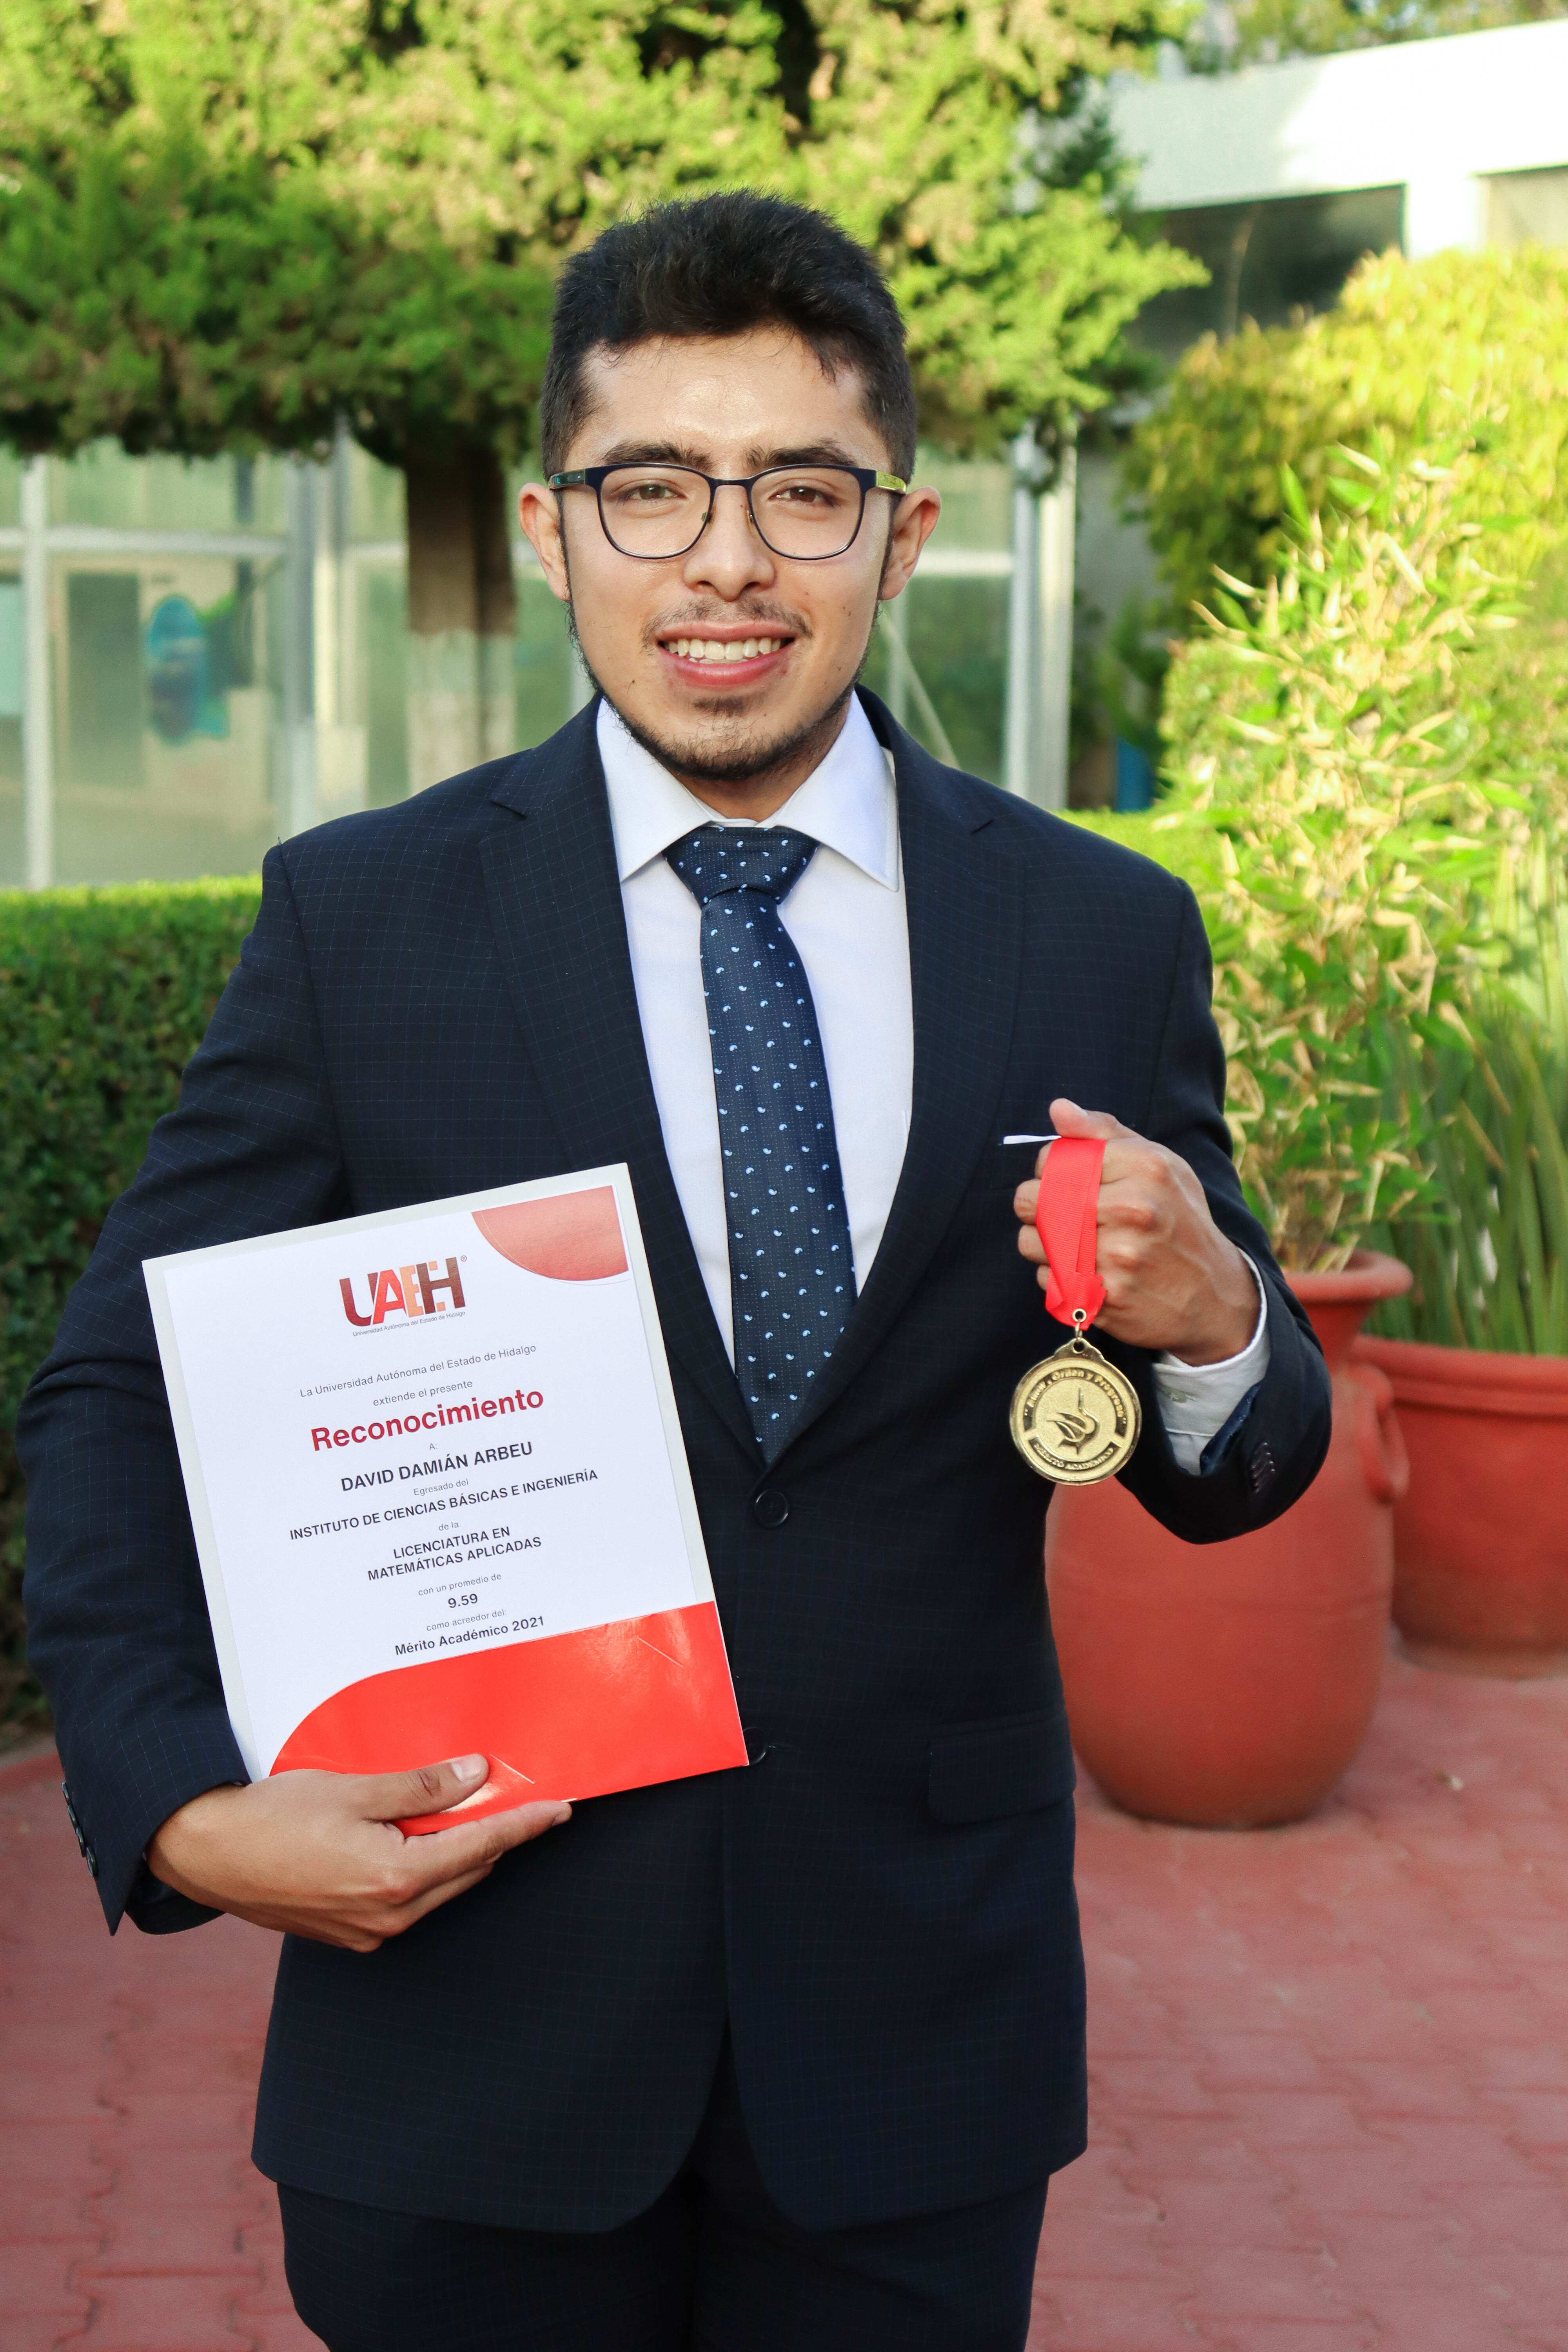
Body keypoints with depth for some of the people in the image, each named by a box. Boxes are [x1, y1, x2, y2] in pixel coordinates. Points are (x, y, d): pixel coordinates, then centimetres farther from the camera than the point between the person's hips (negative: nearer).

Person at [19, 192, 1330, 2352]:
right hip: (467, 2022, -1)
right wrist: (182, 1805, -18)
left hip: (918, 2025, 2)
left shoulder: (1106, 937, 0)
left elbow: (1225, 1482, 5)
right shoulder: (360, 919, -3)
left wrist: (1208, 1325, -18)